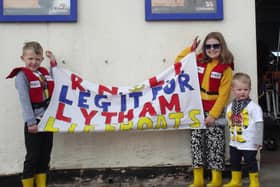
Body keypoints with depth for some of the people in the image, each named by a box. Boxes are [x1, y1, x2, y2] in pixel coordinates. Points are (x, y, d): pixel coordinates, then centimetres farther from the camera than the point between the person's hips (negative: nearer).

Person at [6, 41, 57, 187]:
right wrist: (31, 122, -22)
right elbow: (25, 101, -17)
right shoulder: (22, 75, -10)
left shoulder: (44, 72, 9)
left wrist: (53, 63, 11)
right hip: (34, 121, -6)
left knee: (45, 156, 13)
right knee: (33, 157, 2)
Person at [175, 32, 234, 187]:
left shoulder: (225, 68, -8)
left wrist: (213, 115, -15)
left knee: (215, 145, 2)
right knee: (196, 143, 5)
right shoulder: (199, 61, 5)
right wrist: (191, 49, 0)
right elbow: (179, 63, 11)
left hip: (214, 111, -4)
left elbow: (223, 95, -11)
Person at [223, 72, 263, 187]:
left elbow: (259, 125, -15)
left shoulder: (253, 107, -15)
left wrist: (258, 141, -15)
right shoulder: (230, 107, 4)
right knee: (234, 162, 18)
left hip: (249, 143, -6)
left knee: (251, 162, 6)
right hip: (234, 143, 7)